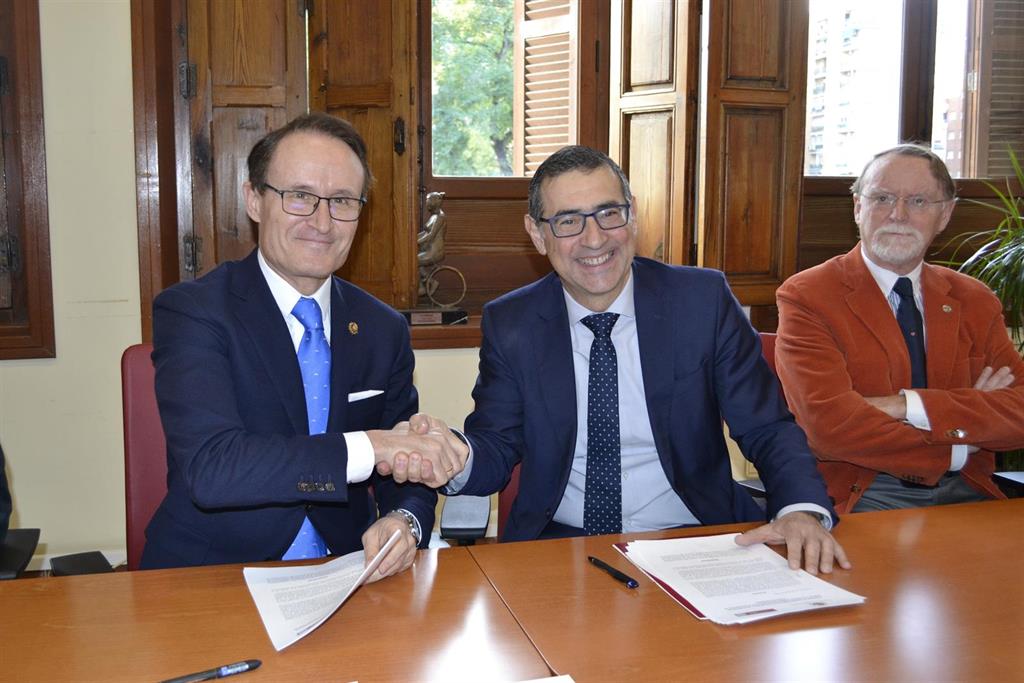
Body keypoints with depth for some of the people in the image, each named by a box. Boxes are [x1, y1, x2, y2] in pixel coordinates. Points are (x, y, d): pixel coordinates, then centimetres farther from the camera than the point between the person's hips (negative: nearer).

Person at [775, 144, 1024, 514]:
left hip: (964, 492, 6)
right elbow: (828, 426, -16)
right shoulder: (806, 297, -4)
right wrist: (960, 441, -9)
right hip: (859, 495, -5)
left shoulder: (975, 302, 12)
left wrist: (908, 406, -16)